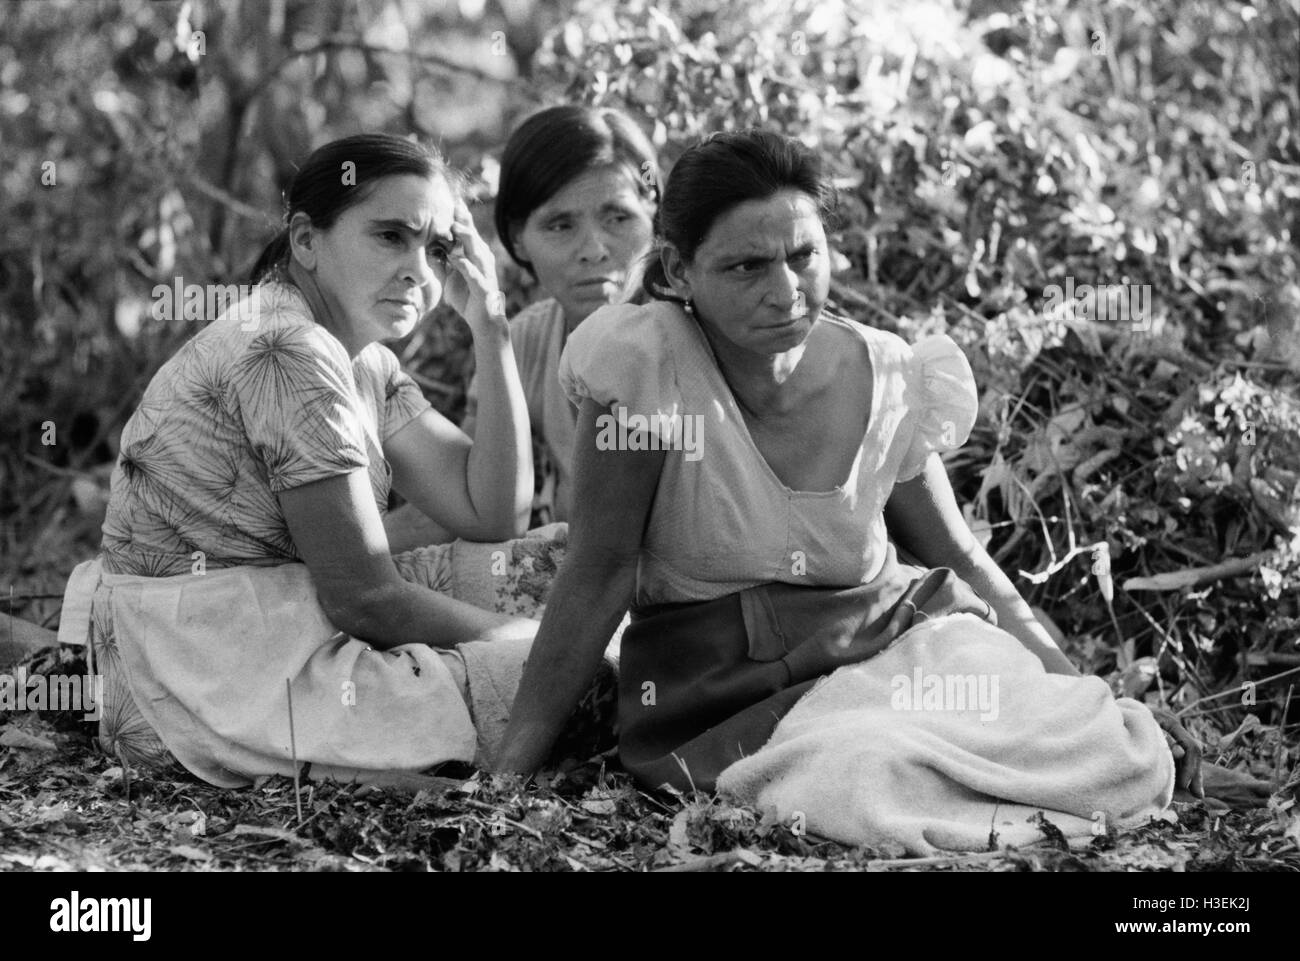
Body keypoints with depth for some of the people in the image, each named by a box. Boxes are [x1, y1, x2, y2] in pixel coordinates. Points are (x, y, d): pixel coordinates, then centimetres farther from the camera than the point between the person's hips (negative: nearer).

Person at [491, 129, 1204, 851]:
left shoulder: (889, 380, -2)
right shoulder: (647, 366, -14)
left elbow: (961, 561, 11)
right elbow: (602, 572, -12)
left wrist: (1088, 702, 7)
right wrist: (507, 771, -16)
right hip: (723, 688, -2)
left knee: (1134, 760, -23)